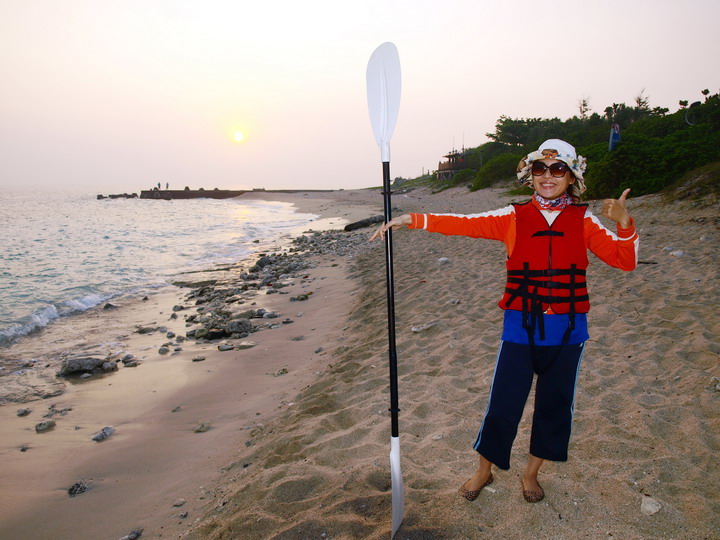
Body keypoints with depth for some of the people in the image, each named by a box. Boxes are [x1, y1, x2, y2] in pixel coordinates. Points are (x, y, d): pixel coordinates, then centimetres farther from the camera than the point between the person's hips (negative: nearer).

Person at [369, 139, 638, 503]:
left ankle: (531, 473, 37)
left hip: (567, 330, 2)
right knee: (503, 403, 3)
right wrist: (412, 220, -16)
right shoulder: (515, 217, 0)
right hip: (520, 327, -1)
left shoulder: (583, 221, 3)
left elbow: (625, 261, -1)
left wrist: (624, 224, -19)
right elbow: (464, 224, -7)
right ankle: (484, 471, 28)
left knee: (554, 404, 13)